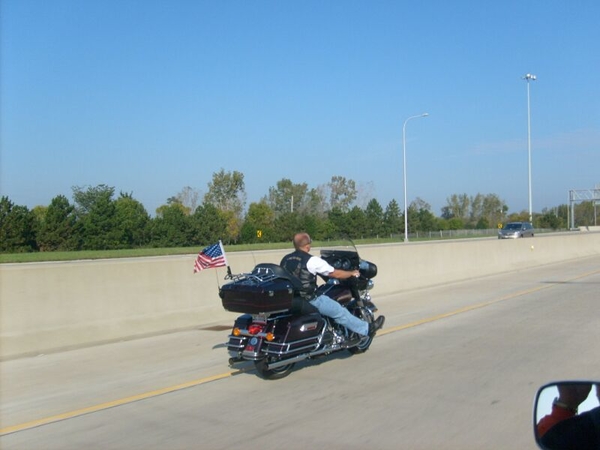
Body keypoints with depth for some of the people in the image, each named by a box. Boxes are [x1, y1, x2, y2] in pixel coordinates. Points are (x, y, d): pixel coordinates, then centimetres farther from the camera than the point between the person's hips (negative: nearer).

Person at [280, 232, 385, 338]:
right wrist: (352, 273, 8)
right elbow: (335, 274, -9)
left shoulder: (285, 259, 1)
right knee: (340, 312, 6)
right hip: (309, 300, -7)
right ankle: (367, 328, 16)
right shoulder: (312, 260, -16)